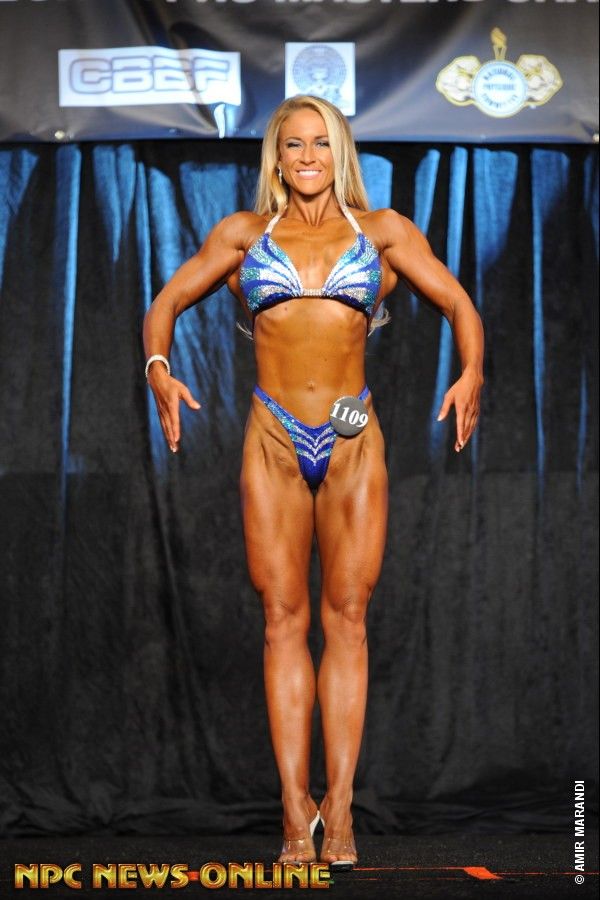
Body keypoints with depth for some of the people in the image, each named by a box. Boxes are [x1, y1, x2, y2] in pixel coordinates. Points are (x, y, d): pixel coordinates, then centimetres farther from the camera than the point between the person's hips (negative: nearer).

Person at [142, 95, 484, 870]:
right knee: (284, 618, -1)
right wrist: (158, 370, -11)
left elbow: (458, 305, 7)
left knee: (347, 616, -2)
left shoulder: (382, 231, 9)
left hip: (353, 442, 0)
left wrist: (471, 372, -12)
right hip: (274, 440, 0)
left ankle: (338, 808, 1)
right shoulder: (243, 233, 10)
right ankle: (296, 812, 2)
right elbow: (167, 303, 9)